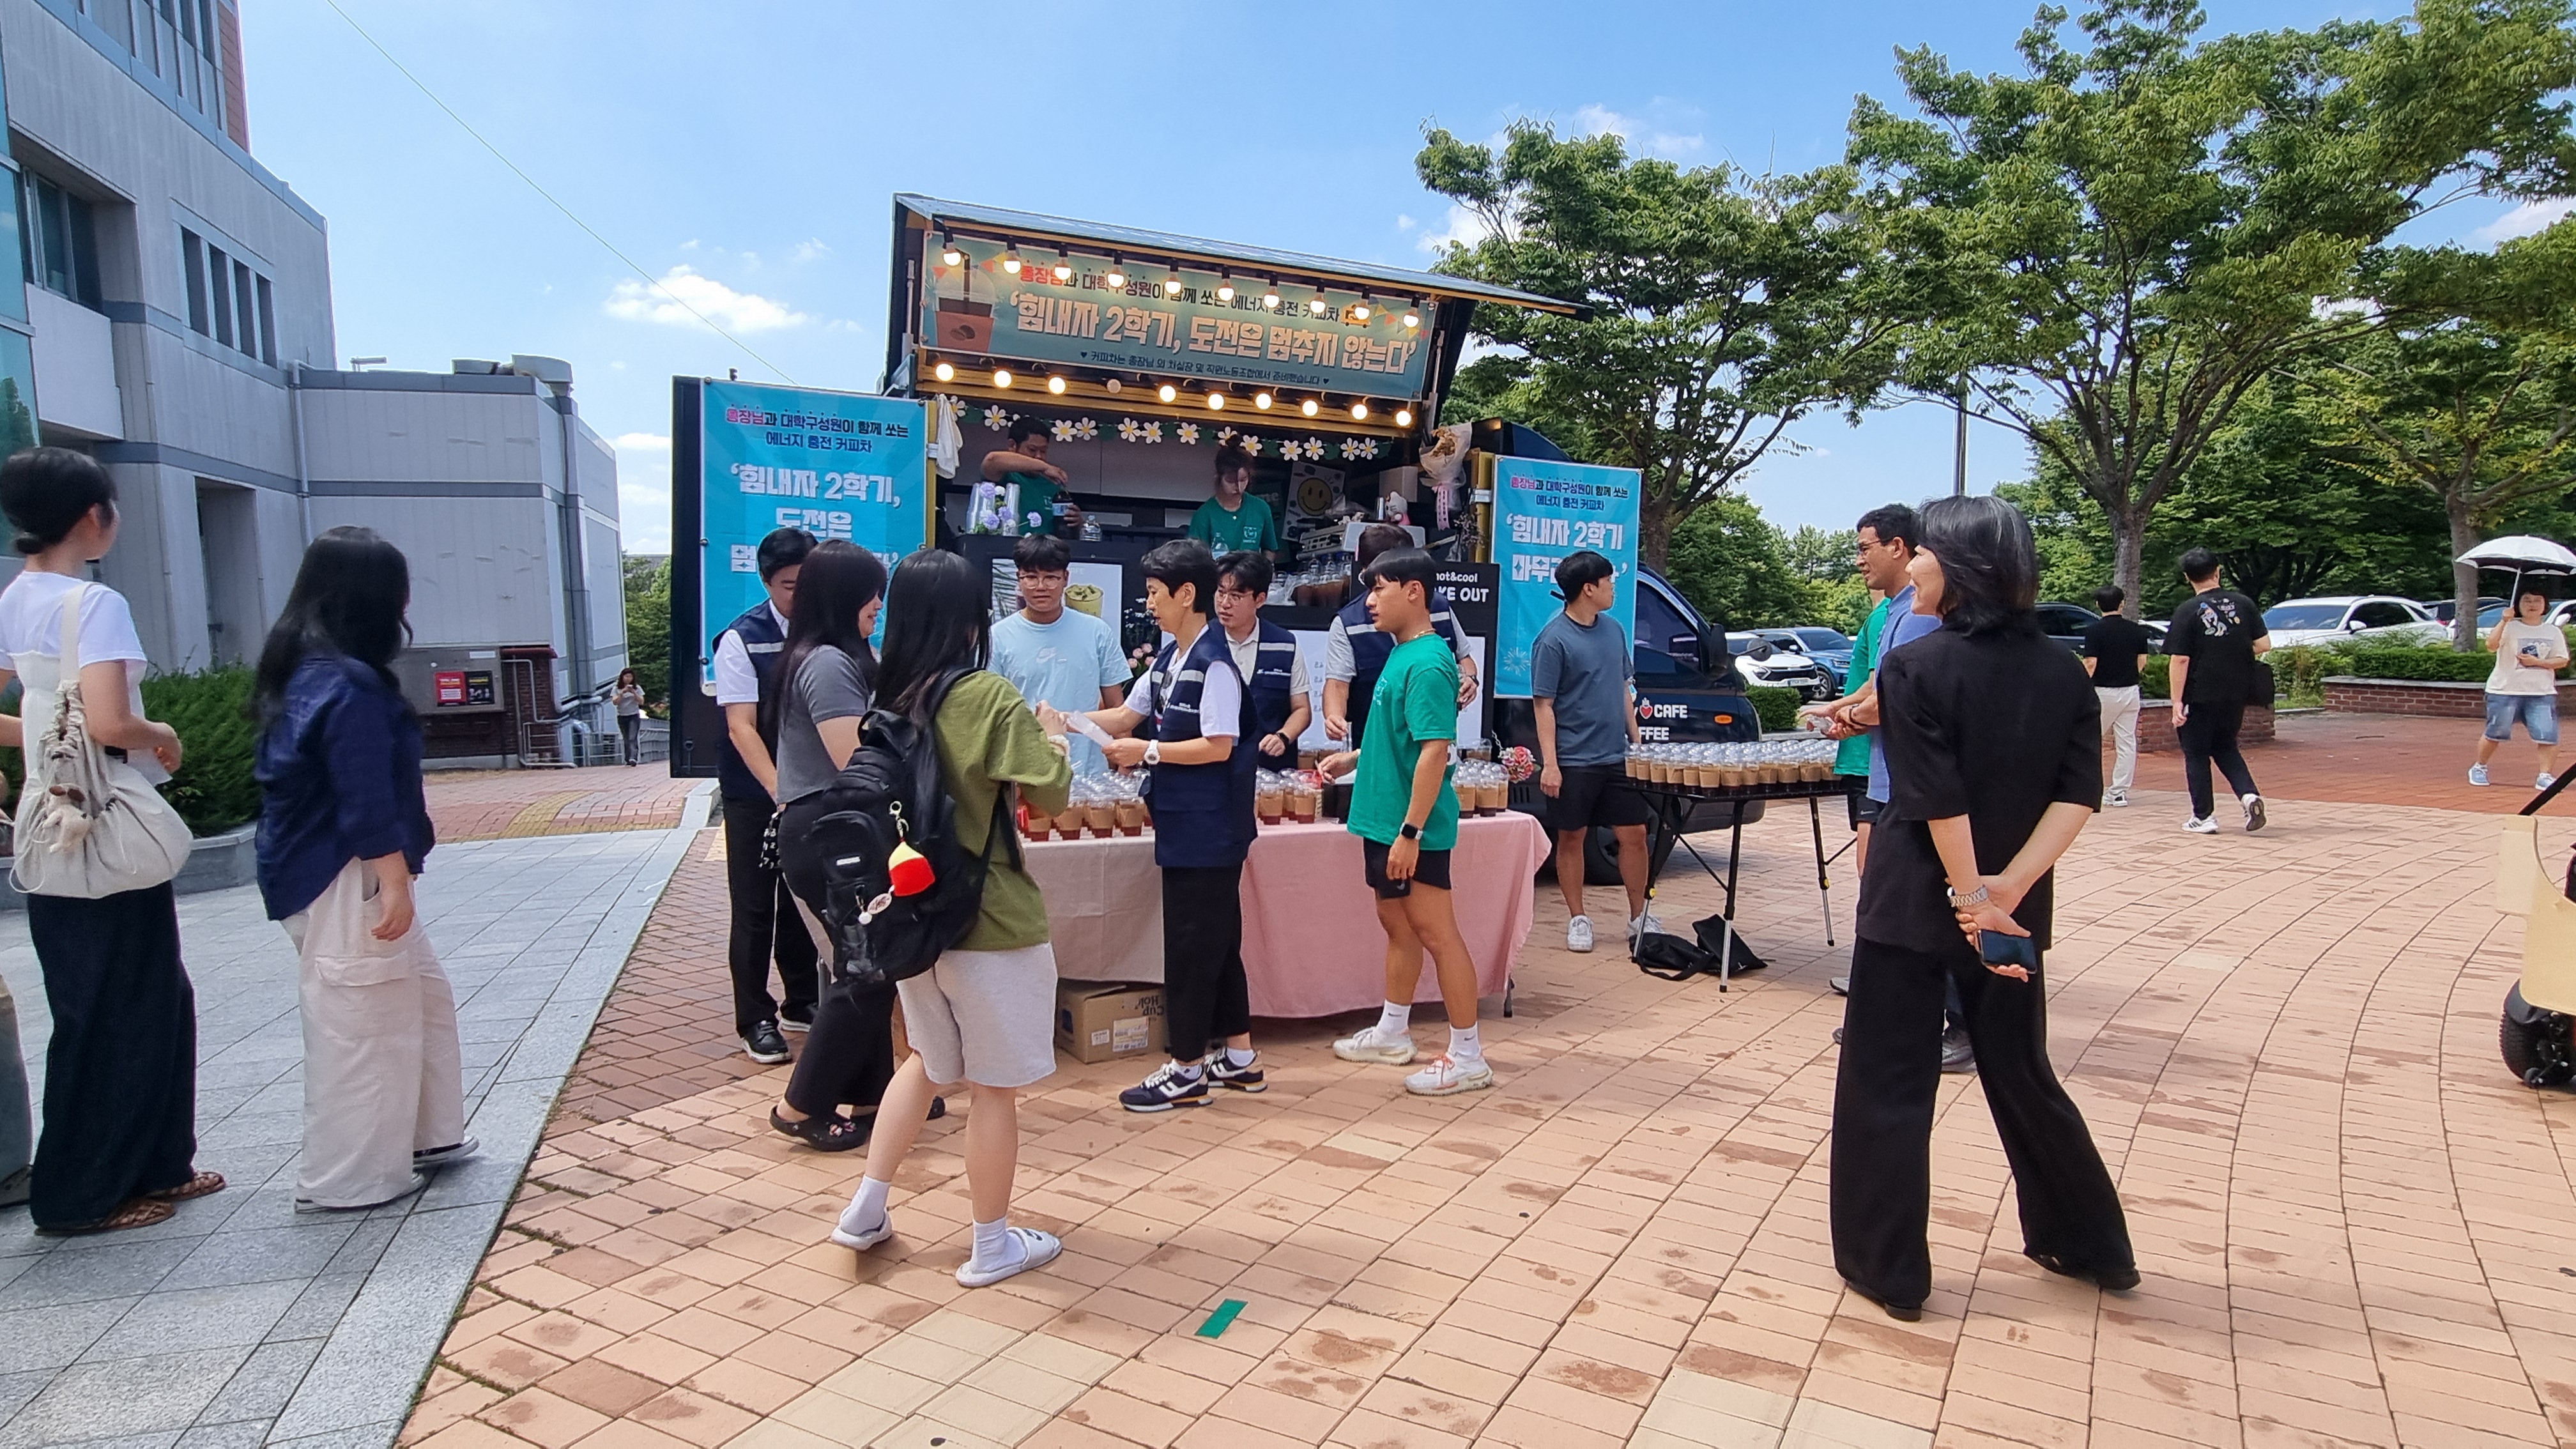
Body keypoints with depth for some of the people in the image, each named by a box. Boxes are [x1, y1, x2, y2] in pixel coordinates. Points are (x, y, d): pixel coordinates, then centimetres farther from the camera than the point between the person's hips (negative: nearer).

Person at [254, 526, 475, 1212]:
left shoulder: (304, 673, 10)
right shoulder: (351, 685, -21)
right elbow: (367, 803, -23)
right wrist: (395, 886, -19)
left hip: (314, 872, 10)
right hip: (345, 885, -10)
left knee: (424, 997, 19)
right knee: (361, 1024, 2)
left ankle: (423, 1137, 29)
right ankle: (353, 1178, 14)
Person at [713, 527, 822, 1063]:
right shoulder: (742, 639, -12)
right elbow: (741, 727, -17)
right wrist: (782, 792, -29)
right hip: (755, 795, -3)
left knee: (804, 899, 14)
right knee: (755, 908, 5)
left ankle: (801, 1002, 29)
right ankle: (755, 1020, 16)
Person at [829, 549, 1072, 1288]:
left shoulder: (887, 696, 1)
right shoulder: (988, 696, -18)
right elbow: (1050, 791, -13)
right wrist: (1047, 743, 5)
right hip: (989, 919, -7)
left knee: (929, 1060, 26)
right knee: (994, 1085, 8)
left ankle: (866, 1211, 30)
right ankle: (993, 1245, 22)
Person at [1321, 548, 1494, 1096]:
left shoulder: (1427, 664, -19)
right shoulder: (1402, 654, 11)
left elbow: (1434, 751, -24)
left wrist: (1410, 832, -25)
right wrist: (1355, 758, 21)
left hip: (1412, 829, -10)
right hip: (1384, 820, 10)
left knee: (1436, 933, -2)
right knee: (1397, 923, 19)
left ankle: (1468, 1056, 9)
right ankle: (1392, 1033, 34)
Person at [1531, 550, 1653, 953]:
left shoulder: (1614, 630, 9)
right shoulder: (1554, 640, -11)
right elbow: (1544, 705, -12)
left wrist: (1636, 743, 14)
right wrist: (1549, 764, -17)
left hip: (1618, 758, 6)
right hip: (1574, 762, -6)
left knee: (1634, 833, 8)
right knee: (1572, 838, 6)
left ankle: (1639, 918, 22)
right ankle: (1578, 919, 19)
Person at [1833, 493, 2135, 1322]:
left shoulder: (1915, 668, -13)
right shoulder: (2061, 671, 3)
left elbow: (1938, 800, -19)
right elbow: (2079, 795, -7)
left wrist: (1971, 894, -12)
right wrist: (2007, 888, -14)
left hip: (1913, 903, -5)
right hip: (2012, 910, 6)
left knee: (1887, 1086, 7)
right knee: (2022, 1074, 22)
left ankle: (1889, 1273, 15)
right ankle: (2093, 1248, 36)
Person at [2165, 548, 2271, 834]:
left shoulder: (2188, 611, -11)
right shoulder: (2243, 603, 0)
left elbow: (2180, 660, -14)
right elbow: (2264, 645, 1)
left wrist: (2177, 701, -11)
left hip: (2200, 697, -4)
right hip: (2236, 694, 5)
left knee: (2196, 755, 7)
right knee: (2226, 748, 22)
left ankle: (2203, 818, 10)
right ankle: (2249, 794, 1)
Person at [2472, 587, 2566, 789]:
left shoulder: (2553, 632, 9)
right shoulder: (2509, 627, -2)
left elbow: (2562, 661, 8)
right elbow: (2491, 646, -20)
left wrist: (2537, 662, -9)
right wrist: (2504, 621, -28)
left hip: (2542, 694, 3)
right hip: (2505, 691, -3)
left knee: (2548, 736, -9)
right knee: (2495, 734, 5)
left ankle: (2546, 776, 0)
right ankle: (2479, 768, 24)